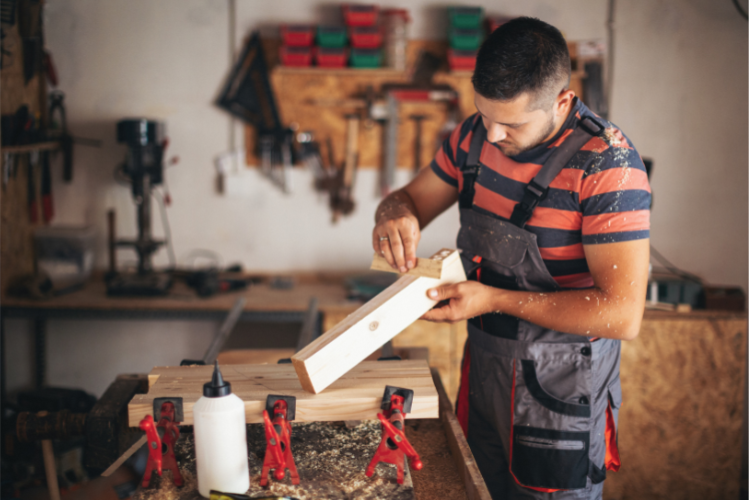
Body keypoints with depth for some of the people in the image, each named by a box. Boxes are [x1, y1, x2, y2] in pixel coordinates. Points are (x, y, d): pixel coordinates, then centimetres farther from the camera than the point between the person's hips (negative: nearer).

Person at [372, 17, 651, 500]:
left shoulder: (606, 164, -23)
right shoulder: (476, 135, -3)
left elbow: (622, 315, -27)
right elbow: (413, 197, 10)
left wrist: (494, 299, -27)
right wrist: (395, 214, -16)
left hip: (563, 393, -6)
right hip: (482, 370, 6)